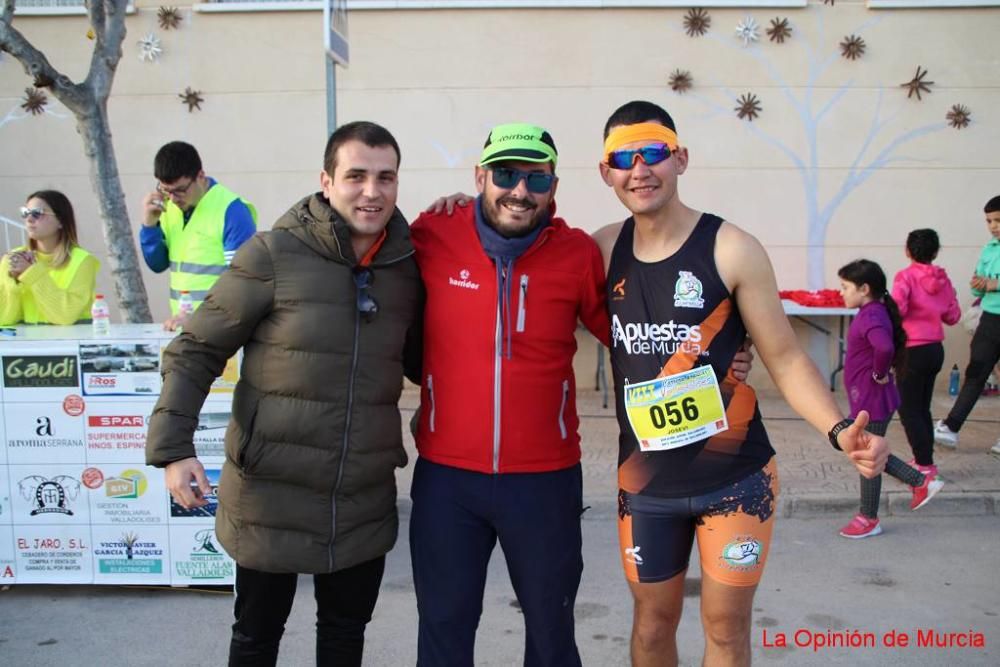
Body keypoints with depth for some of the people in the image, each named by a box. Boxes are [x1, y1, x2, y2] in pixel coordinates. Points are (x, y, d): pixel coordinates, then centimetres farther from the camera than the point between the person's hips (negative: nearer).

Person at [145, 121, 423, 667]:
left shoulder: (407, 267, 1)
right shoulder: (273, 255, -11)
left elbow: (421, 363, 12)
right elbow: (194, 351, -7)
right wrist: (172, 448, -16)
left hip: (364, 504, 3)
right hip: (271, 497, -3)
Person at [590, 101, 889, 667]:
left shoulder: (731, 249, -13)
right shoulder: (603, 250, -2)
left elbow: (785, 358, -9)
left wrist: (840, 430, -25)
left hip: (735, 477, -3)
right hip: (645, 480, 3)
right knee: (653, 621, 18)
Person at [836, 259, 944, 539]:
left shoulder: (871, 317, -23)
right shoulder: (874, 312, 7)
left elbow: (885, 348, -43)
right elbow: (887, 345, 25)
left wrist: (879, 374, -26)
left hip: (872, 401, -10)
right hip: (868, 400, 10)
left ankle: (869, 519, 20)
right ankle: (922, 481, 30)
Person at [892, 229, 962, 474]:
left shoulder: (906, 276, -11)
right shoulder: (943, 278, 5)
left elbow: (897, 308, -25)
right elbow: (953, 316, 8)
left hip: (914, 350, -7)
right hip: (936, 350, 7)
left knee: (908, 410, 2)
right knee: (923, 408, 17)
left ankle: (925, 465, 1)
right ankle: (924, 460, 23)